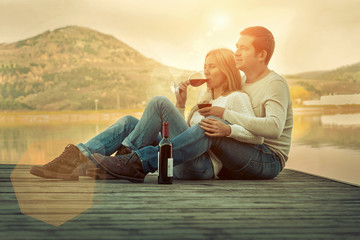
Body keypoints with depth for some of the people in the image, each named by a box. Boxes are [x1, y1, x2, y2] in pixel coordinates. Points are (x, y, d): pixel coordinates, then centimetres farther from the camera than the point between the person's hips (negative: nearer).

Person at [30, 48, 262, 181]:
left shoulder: (237, 98, 7)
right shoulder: (207, 101, 32)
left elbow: (258, 136, -7)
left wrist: (224, 127, -18)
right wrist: (181, 105, 17)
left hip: (202, 165, -8)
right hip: (180, 164, 8)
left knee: (160, 102, -19)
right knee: (129, 122, -5)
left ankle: (125, 158, -15)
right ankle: (77, 157, -24)